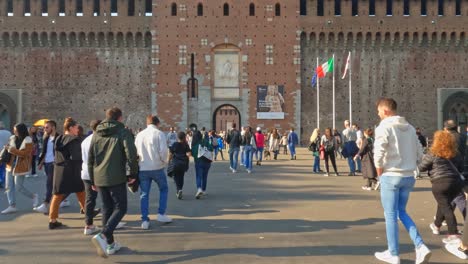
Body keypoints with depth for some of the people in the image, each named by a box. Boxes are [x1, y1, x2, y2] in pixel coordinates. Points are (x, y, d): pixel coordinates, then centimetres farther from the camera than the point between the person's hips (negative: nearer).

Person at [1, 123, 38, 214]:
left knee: (19, 187, -2)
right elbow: (8, 148, 19)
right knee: (9, 186, 5)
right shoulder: (12, 138, 5)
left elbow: (24, 153, -20)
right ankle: (12, 206, 12)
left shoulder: (28, 141, -12)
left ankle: (34, 197, 21)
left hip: (20, 166, -6)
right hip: (11, 165, 7)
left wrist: (11, 149, -22)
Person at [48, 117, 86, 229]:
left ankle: (52, 220, 5)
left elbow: (57, 156, 10)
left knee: (57, 196, 7)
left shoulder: (58, 139, 8)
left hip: (58, 170, 6)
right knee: (81, 193, 12)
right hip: (72, 171, -5)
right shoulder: (75, 140, -12)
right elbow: (76, 157, -17)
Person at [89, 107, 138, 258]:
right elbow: (131, 154, -15)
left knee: (107, 209, 15)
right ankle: (103, 236, -18)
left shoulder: (97, 134, 13)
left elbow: (90, 158, 16)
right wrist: (132, 173, -3)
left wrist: (93, 180, 22)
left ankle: (110, 244, 18)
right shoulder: (123, 132, -4)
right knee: (120, 208, 2)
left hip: (99, 178, 6)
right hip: (117, 178, -6)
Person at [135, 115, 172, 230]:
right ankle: (161, 214, 12)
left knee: (144, 194, 8)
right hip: (157, 168, -3)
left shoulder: (139, 135, 8)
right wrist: (164, 161, 2)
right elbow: (163, 150, -14)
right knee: (163, 189, 17)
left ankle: (144, 220, 5)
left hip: (142, 169, 3)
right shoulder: (159, 134, -6)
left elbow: (135, 152, 10)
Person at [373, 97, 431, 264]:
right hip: (409, 176, 7)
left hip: (391, 176, -6)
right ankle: (420, 247, 7)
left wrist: (379, 168, -10)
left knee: (390, 215, 5)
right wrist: (409, 165, 15)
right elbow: (419, 153, 13)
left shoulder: (384, 127, -11)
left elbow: (379, 151, -25)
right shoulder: (409, 127, 11)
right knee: (402, 212, 20)